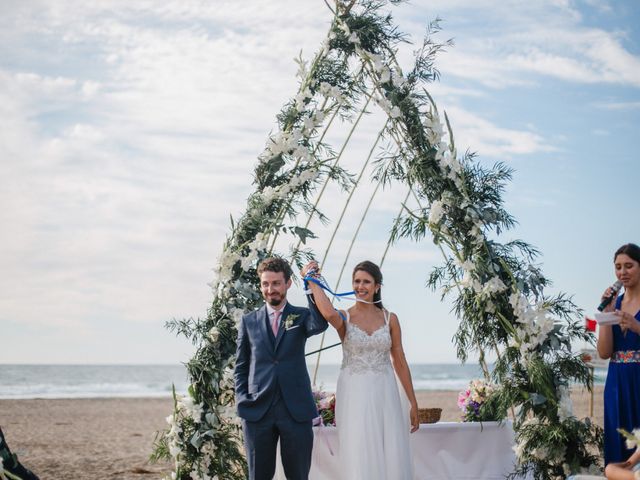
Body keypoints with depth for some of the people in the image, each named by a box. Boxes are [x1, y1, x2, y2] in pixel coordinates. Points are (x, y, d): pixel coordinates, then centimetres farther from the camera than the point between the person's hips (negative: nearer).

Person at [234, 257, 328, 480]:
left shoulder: (301, 316, 6)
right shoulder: (249, 321, 10)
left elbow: (320, 324, -18)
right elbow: (241, 366, 13)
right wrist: (242, 401, 0)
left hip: (296, 410, -1)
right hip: (257, 411, 1)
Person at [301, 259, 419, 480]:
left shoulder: (390, 318, 6)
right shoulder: (344, 317, 1)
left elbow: (400, 362, 8)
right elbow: (328, 313, -25)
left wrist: (413, 403, 7)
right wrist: (311, 280, -15)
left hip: (385, 395, 2)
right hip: (354, 396, -1)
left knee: (392, 460, 0)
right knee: (360, 461, 0)